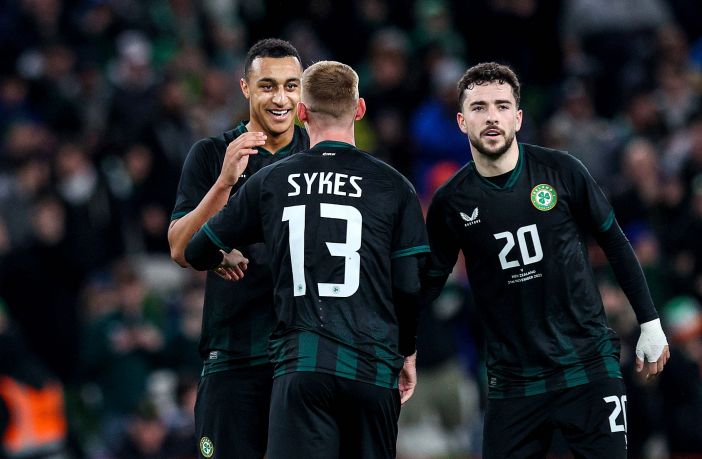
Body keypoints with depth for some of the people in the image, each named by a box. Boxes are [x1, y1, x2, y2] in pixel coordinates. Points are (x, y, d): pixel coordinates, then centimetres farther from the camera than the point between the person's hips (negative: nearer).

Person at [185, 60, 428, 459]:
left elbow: (197, 253, 16)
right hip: (373, 369, 1)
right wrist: (408, 355, 19)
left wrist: (227, 258, 40)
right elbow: (410, 288, 3)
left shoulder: (270, 183, 7)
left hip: (301, 366, 0)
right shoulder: (393, 187, 4)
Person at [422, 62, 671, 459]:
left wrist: (650, 323, 7)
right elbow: (430, 281, 9)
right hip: (512, 378, 1)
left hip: (588, 366, -1)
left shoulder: (560, 172, -4)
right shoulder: (451, 202, -2)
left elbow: (615, 244, 6)